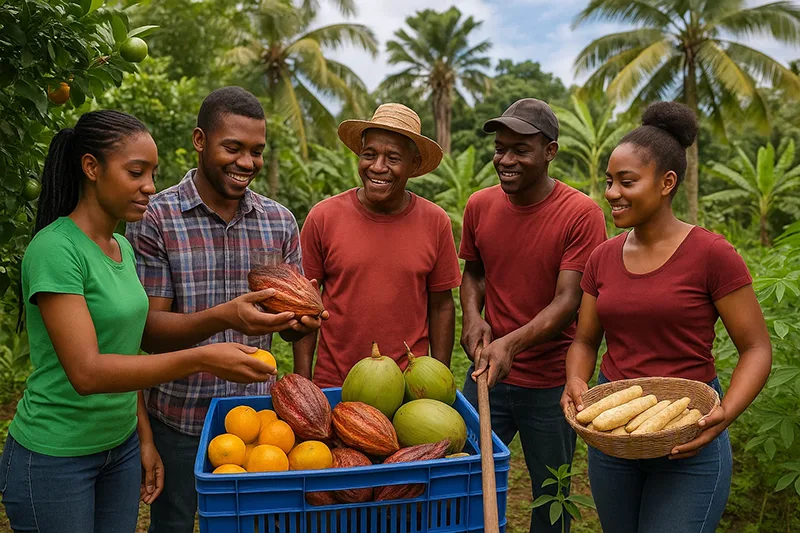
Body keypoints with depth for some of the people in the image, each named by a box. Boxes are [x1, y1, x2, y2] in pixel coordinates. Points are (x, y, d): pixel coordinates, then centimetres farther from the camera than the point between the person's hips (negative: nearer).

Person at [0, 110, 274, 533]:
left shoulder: (122, 248, 4)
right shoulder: (55, 249, -19)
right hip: (54, 459, -6)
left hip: (120, 449, 7)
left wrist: (143, 436, 8)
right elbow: (86, 372, -27)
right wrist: (203, 360, -32)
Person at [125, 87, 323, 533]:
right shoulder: (155, 218, -12)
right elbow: (148, 330, -15)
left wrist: (302, 320, -22)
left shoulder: (280, 221, 0)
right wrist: (223, 317, -33)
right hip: (179, 418, -3)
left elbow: (288, 326, 3)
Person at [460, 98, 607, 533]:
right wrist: (473, 316, -7)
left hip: (549, 385, -3)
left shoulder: (581, 214, -13)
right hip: (487, 373, 3)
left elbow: (567, 300, -17)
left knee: (550, 498, 15)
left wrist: (511, 343, -31)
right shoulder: (480, 206, 0)